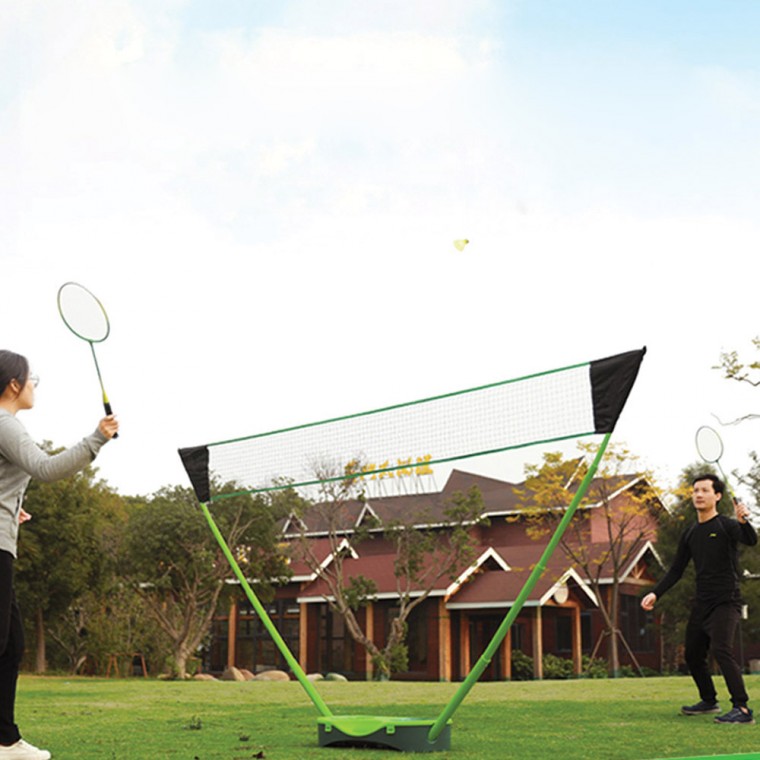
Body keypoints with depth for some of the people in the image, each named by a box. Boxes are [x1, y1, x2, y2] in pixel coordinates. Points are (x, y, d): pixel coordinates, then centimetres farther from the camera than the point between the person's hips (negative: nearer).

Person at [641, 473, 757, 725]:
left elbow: (751, 540, -28)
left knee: (721, 649, -23)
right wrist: (656, 593, 7)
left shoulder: (726, 526, -7)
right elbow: (676, 570, 17)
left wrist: (743, 521, -49)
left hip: (726, 602, -7)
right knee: (692, 654, 12)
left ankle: (742, 709, -21)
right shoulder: (690, 534, 12)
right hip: (701, 604, 7)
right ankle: (709, 701, 32)